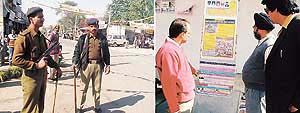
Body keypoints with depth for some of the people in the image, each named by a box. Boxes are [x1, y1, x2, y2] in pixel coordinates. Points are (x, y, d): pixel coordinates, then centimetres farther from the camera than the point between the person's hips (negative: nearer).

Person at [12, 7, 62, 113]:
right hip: (31, 77, -8)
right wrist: (36, 65, -23)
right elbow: (16, 59, -20)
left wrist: (56, 67, 19)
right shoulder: (24, 37, -15)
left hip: (43, 75, 8)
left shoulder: (41, 36, 12)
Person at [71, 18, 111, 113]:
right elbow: (77, 50, 1)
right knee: (84, 87, 6)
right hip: (86, 65, -2)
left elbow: (106, 52, 12)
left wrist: (108, 64, 9)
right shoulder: (83, 38, 1)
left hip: (98, 65, 2)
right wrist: (74, 62, -11)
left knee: (97, 88, 12)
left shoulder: (102, 38, 7)